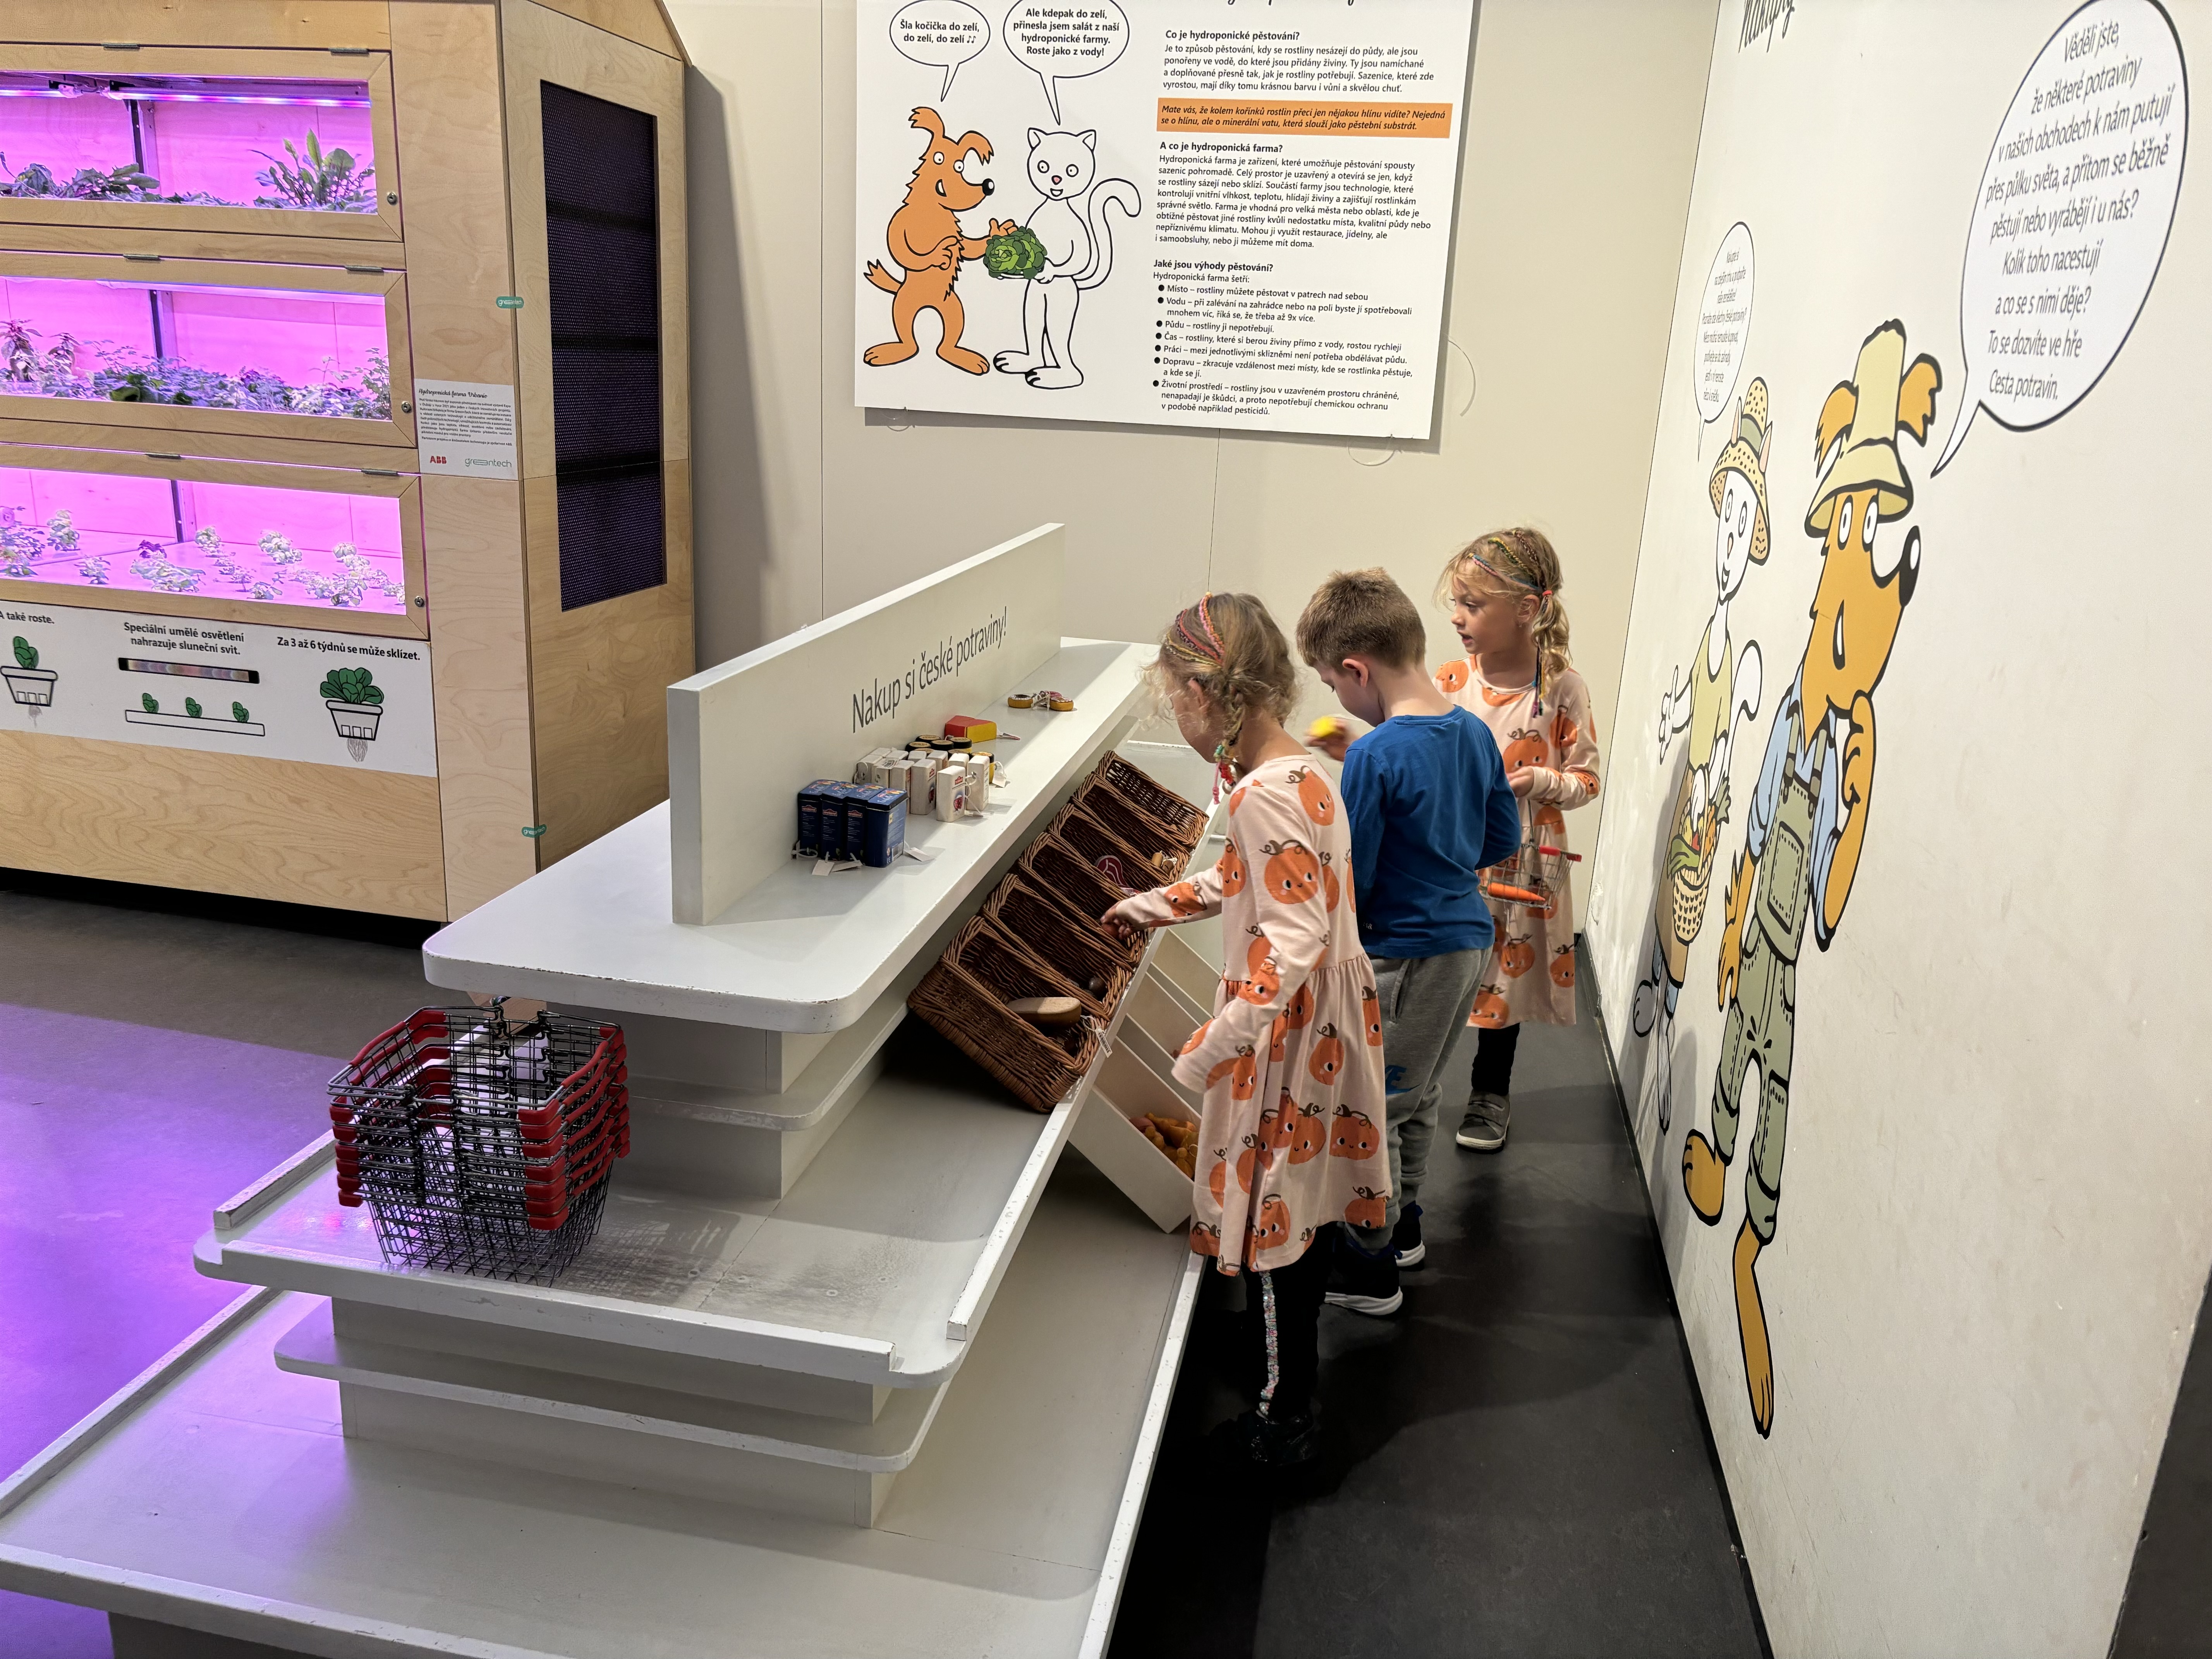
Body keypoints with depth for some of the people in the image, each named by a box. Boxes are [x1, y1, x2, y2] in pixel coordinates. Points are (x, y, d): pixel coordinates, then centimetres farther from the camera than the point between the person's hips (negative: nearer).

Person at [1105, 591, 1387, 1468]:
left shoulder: (1265, 793, -26)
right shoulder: (1297, 769, 4)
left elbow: (1294, 942, -31)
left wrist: (1214, 1045, -33)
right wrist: (1157, 906, 27)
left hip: (1291, 1033, -9)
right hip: (1328, 1018, 9)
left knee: (1282, 1211, 6)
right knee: (1306, 1200, 24)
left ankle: (1286, 1420, 22)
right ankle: (1296, 1341, 45)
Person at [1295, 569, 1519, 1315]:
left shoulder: (1375, 757, -23)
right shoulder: (1475, 731, 0)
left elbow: (1347, 886, -20)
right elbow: (1503, 839, 11)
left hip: (1406, 955, -8)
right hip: (1469, 938, 8)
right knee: (1419, 1094, 24)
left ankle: (1370, 1266, 20)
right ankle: (1402, 1223, 41)